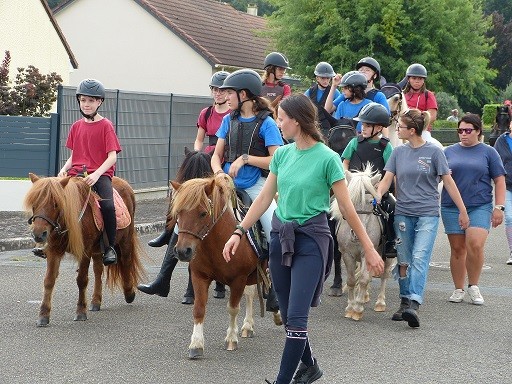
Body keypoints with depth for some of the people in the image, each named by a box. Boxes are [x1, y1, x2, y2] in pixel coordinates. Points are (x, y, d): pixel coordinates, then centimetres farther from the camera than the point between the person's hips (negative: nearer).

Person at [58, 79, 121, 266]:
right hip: (76, 172, 5)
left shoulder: (106, 126, -1)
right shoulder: (76, 126, 15)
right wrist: (64, 169, -1)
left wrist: (96, 174, -23)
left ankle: (110, 248, -12)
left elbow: (112, 156, -8)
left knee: (107, 205, -30)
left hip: (100, 174, -5)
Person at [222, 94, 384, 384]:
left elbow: (347, 208, -8)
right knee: (288, 315, 13)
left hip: (311, 239, -6)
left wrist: (369, 249, -6)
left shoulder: (328, 158, -12)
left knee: (296, 317, -10)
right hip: (280, 236, 6)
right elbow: (264, 198, 10)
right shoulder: (282, 154, 6)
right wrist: (239, 232, 6)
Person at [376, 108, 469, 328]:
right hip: (403, 213, 4)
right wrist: (378, 195, -18)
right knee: (404, 260, 9)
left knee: (420, 258, -17)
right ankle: (405, 302, 21)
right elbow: (387, 178, 3)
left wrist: (463, 211, 2)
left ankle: (414, 305, -27)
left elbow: (448, 182, 1)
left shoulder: (433, 152, -3)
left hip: (428, 213, -4)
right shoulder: (398, 152, 8)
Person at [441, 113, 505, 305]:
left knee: (475, 245, -17)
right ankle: (459, 289, 16)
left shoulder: (488, 152, 6)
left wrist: (499, 207, -3)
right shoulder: (449, 152, 11)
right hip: (452, 208, 2)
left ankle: (473, 286, 3)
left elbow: (499, 181, 5)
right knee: (457, 248, 5)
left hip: (480, 207, -2)